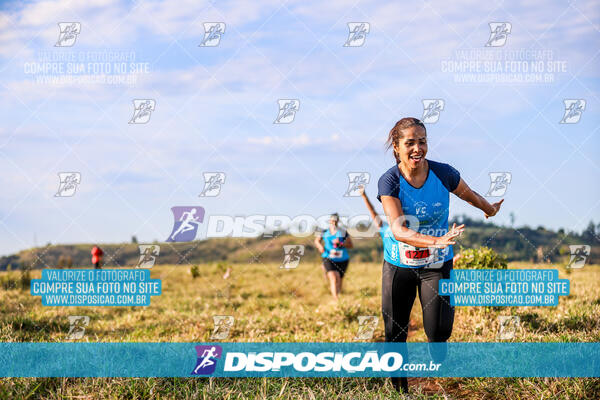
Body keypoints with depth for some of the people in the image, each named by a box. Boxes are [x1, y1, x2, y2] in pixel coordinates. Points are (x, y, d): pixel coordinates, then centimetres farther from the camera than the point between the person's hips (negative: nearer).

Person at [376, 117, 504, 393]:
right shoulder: (389, 181, -16)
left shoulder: (443, 174, -11)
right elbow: (398, 230, -28)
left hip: (436, 265, 0)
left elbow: (469, 195, 12)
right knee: (394, 332, 5)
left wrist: (489, 209, 30)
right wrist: (437, 240, -43)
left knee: (438, 332, -10)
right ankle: (399, 389, 23)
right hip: (398, 265, 0)